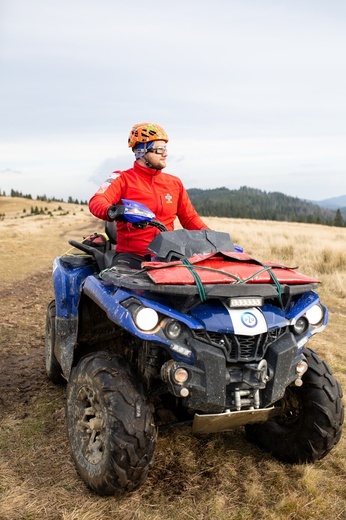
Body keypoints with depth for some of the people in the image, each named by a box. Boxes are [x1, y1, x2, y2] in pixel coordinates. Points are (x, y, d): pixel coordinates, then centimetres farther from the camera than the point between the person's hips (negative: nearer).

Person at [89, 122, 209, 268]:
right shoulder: (123, 179, 3)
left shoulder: (174, 183, 17)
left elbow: (189, 217, 21)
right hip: (131, 255, -4)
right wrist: (111, 212, -37)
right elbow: (97, 201, -13)